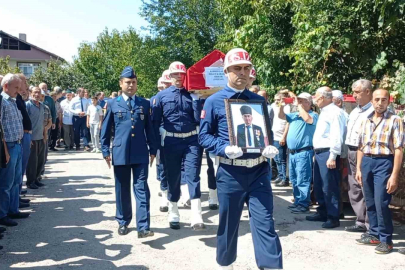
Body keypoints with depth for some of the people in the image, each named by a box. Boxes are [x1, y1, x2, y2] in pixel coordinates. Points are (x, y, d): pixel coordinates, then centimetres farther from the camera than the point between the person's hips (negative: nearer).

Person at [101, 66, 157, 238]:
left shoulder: (144, 104, 8)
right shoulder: (113, 104, 6)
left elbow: (149, 128, 10)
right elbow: (105, 130, 7)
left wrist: (153, 150, 8)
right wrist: (105, 151, 2)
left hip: (140, 153, 0)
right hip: (120, 153, 0)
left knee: (142, 189, -4)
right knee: (122, 190, 10)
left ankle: (143, 227, -4)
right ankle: (123, 222, 25)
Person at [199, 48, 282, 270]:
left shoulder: (259, 100, 9)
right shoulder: (214, 102, -1)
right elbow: (204, 136, -2)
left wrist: (271, 147, -7)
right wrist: (225, 149, -19)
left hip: (259, 171, 2)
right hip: (230, 173, -2)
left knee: (265, 224, -1)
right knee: (228, 224, 12)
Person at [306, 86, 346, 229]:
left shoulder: (335, 112, -13)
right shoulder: (324, 112, 17)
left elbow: (336, 137, -19)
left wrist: (332, 157, -22)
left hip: (327, 153, -10)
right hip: (319, 153, 10)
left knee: (329, 187, -4)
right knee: (318, 185, 17)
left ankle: (333, 217, 6)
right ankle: (322, 212, 29)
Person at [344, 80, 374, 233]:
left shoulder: (374, 111, -12)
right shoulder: (354, 111, 17)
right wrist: (346, 154, 19)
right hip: (351, 152, 9)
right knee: (354, 189, 13)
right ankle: (361, 222, 23)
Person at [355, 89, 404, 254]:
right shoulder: (366, 122, 12)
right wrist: (358, 169, 11)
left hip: (384, 163, -5)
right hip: (366, 162, 6)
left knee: (381, 203, -7)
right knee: (370, 202, 12)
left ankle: (386, 239, 7)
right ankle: (374, 234, 25)